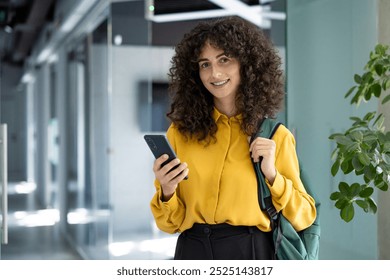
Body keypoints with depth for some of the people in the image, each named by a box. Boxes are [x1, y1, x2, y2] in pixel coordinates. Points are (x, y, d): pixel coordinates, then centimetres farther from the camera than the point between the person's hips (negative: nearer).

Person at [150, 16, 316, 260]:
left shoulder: (275, 136, -1)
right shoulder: (180, 132, 1)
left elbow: (303, 217, 3)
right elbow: (171, 223, 4)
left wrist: (272, 175, -11)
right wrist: (166, 193, -16)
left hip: (253, 251, -1)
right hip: (193, 251, 1)